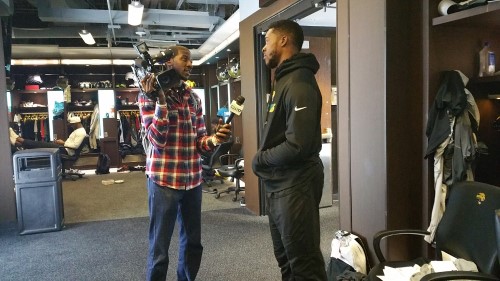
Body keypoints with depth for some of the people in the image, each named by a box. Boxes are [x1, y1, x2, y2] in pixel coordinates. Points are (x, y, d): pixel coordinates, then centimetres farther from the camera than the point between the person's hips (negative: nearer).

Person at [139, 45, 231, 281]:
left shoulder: (193, 97, 10)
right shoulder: (150, 94, -5)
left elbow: (199, 140, 10)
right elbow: (157, 139, -15)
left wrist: (214, 140, -12)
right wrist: (160, 100, -23)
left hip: (193, 179, 6)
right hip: (164, 179, -5)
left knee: (193, 242, 17)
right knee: (159, 248, 4)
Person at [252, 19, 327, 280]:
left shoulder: (298, 83, -18)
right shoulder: (283, 80, 15)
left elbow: (297, 146, -26)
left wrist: (260, 159, -12)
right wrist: (263, 159, 3)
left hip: (295, 185, -10)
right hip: (278, 184, 10)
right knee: (286, 258, 22)